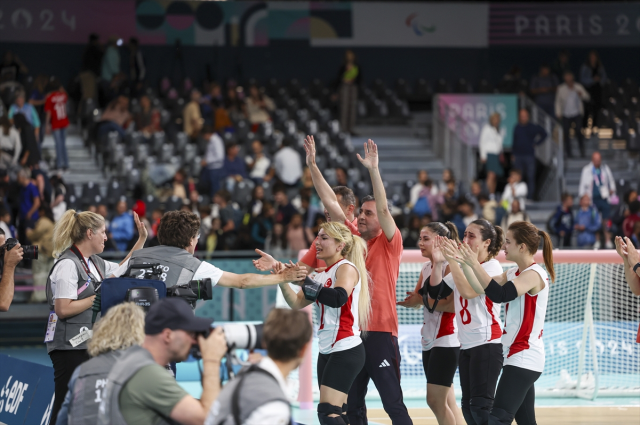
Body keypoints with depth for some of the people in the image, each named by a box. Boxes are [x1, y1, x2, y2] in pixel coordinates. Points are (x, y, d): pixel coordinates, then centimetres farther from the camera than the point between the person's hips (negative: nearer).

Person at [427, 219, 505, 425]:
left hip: (487, 344, -8)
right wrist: (438, 261, -4)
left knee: (481, 406, -14)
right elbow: (436, 292, 7)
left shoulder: (492, 266, -9)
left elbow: (468, 291, -24)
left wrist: (451, 259, -24)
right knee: (468, 406, 8)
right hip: (466, 345, 8)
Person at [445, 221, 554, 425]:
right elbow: (481, 288, 8)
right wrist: (463, 261, 0)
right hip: (519, 357, 10)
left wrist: (475, 264, -26)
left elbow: (499, 295, -27)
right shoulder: (514, 273, 13)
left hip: (524, 359, -10)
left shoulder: (534, 274, -14)